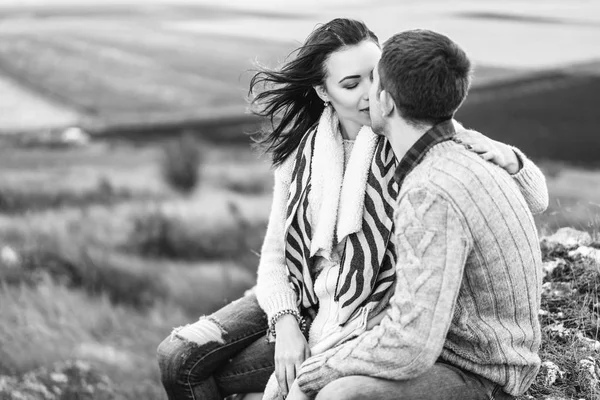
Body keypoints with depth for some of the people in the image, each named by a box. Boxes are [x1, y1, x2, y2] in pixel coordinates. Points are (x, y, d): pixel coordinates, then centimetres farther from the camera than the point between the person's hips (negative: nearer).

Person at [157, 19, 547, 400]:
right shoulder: (302, 148, -1)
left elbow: (537, 199, -10)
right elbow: (275, 250, 2)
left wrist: (505, 156, -32)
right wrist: (285, 322, -15)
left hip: (365, 314, -4)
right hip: (297, 297, 4)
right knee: (178, 356, -10)